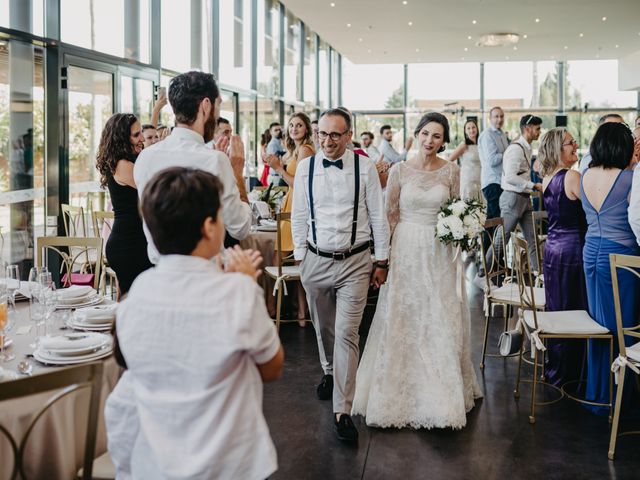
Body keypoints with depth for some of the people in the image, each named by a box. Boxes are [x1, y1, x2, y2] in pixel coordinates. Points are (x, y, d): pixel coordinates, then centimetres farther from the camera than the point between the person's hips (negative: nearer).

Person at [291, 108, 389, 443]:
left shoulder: (364, 167, -5)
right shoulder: (305, 168, 0)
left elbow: (378, 216, 0)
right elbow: (298, 216, 7)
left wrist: (382, 261, 2)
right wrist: (300, 257, 6)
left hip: (355, 262, -3)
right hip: (316, 261, 3)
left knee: (346, 334, -7)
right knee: (323, 329, 19)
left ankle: (342, 411, -2)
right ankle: (330, 373, 47)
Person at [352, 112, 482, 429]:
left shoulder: (451, 171, 3)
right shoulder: (399, 171, 0)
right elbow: (390, 215, 3)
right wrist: (385, 254, -3)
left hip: (440, 252, 1)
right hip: (406, 250, -1)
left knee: (441, 322, 4)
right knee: (403, 321, 4)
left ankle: (441, 391, 17)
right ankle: (402, 391, 16)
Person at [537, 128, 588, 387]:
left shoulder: (546, 179, 8)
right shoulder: (572, 176, -17)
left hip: (552, 247, 8)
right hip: (573, 249, -8)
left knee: (555, 309, 15)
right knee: (576, 313, 2)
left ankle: (554, 370, 25)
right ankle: (569, 374, 10)